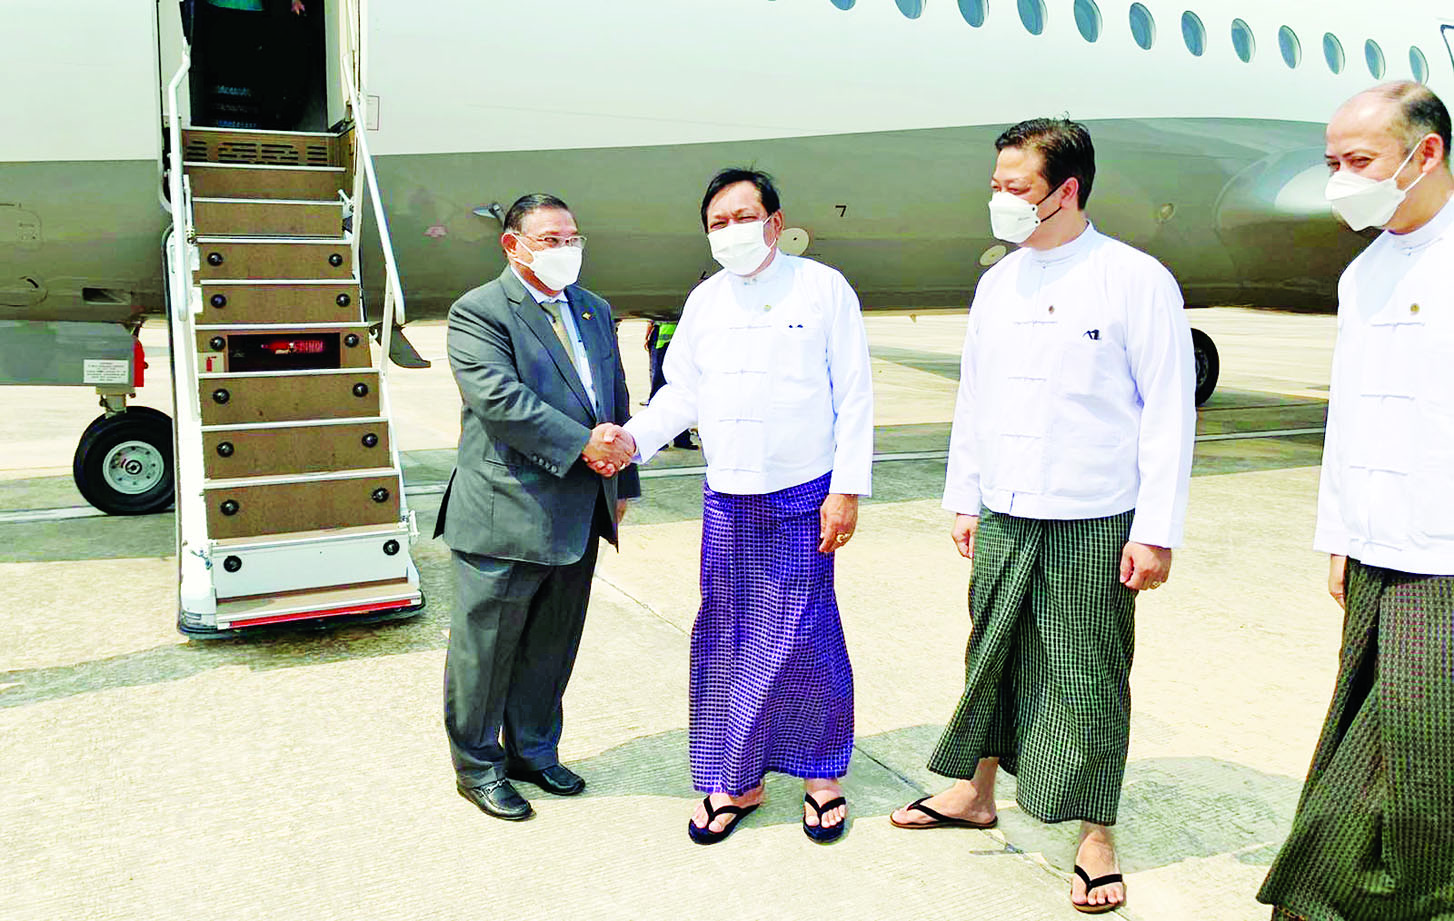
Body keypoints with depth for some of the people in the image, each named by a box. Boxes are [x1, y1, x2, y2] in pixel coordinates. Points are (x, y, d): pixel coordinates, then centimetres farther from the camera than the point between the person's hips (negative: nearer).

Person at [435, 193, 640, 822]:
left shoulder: (594, 310, 15)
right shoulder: (478, 312, -9)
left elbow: (616, 397, 20)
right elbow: (498, 397, -21)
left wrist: (621, 481, 15)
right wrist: (582, 445, -22)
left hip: (578, 517, 7)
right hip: (506, 515, -7)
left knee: (552, 643, 18)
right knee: (486, 646, 7)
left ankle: (533, 751, 35)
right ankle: (477, 766, 24)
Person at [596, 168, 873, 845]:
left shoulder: (823, 288, -3)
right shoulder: (705, 300, 10)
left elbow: (854, 397, -4)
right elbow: (683, 391, 14)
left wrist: (847, 489, -9)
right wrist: (634, 438, -3)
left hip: (803, 497, -4)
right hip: (725, 497, 4)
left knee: (804, 634, 0)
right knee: (725, 637, 7)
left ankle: (821, 775, 20)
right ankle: (735, 780, 22)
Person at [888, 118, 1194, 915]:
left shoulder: (1135, 280, -9)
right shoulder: (998, 282, 8)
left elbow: (1169, 412, -9)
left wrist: (1157, 531, -12)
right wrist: (963, 498, 13)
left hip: (1093, 527, -5)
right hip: (1002, 519, 5)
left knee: (1088, 679, 4)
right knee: (994, 660, 15)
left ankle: (1095, 836, 21)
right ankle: (976, 791, 35)